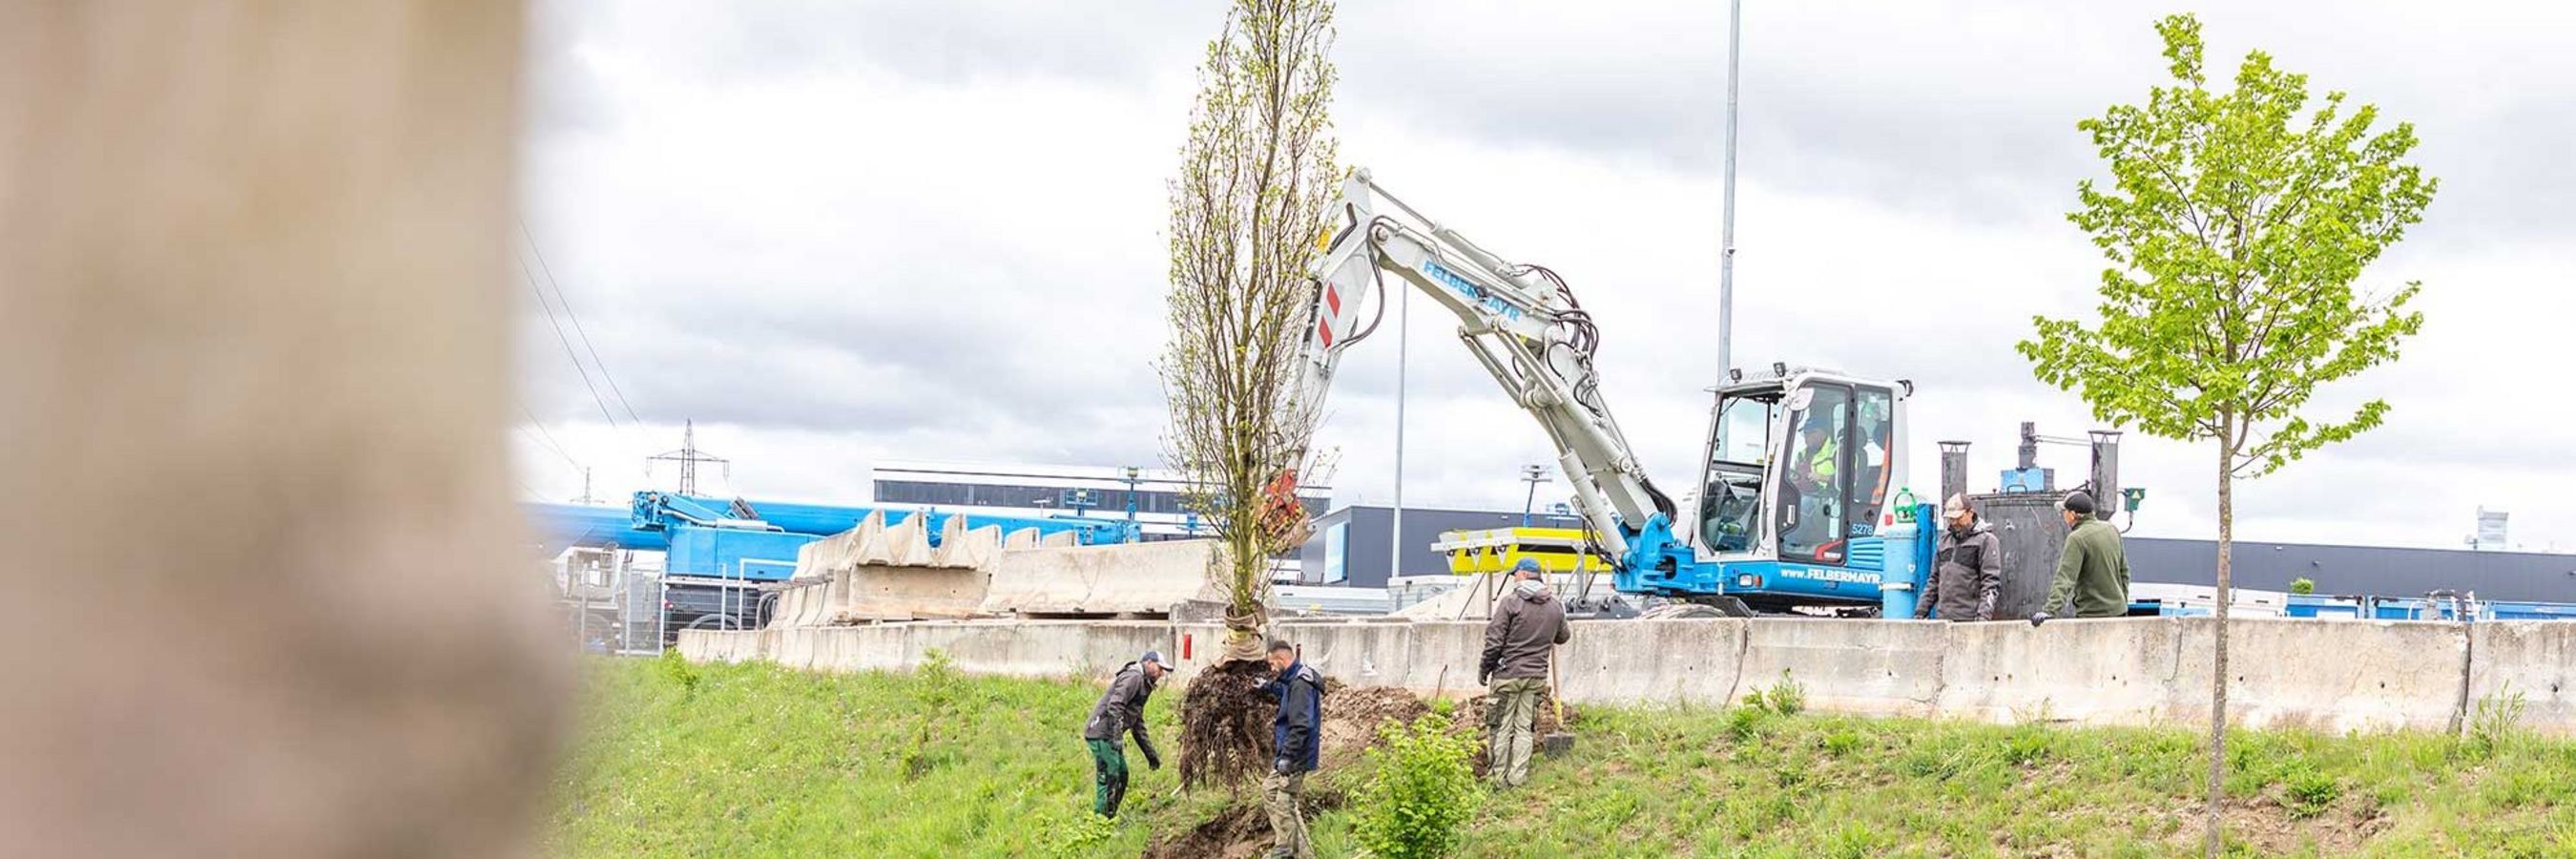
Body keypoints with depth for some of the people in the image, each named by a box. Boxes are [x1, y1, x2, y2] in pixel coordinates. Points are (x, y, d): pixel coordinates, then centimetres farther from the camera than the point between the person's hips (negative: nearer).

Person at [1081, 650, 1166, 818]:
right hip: (1102, 733, -11)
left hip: (1110, 735, 11)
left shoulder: (1143, 685, 23)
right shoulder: (1133, 677, -10)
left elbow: (1138, 725, 29)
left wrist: (1151, 754, 27)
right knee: (1109, 777, -11)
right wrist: (1116, 736, -29)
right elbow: (1114, 705, -23)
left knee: (1122, 775, 14)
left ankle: (1109, 817, 19)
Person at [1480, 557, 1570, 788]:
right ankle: (1518, 778, 7)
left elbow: (1494, 641, -11)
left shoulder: (1511, 601, -11)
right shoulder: (1555, 606, 6)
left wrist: (1483, 670, 0)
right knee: (1524, 728, 9)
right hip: (1536, 676, 5)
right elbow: (1562, 637, 22)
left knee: (1500, 727, 3)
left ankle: (1498, 777, 4)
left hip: (1508, 674, -5)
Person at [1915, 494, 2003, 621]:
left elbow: (1991, 582, -9)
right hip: (1944, 618, 6)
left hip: (1969, 619, -6)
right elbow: (1934, 580, 24)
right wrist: (1921, 611, 16)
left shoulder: (1986, 540, -2)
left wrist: (1984, 615, -20)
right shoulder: (1944, 540, 20)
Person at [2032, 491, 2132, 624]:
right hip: (2118, 609, 8)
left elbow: (2065, 578, -28)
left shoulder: (2077, 539, -17)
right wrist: (2123, 601, 28)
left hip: (2093, 613, -8)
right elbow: (2123, 570, 16)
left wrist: (2050, 610, -35)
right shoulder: (2112, 530, 7)